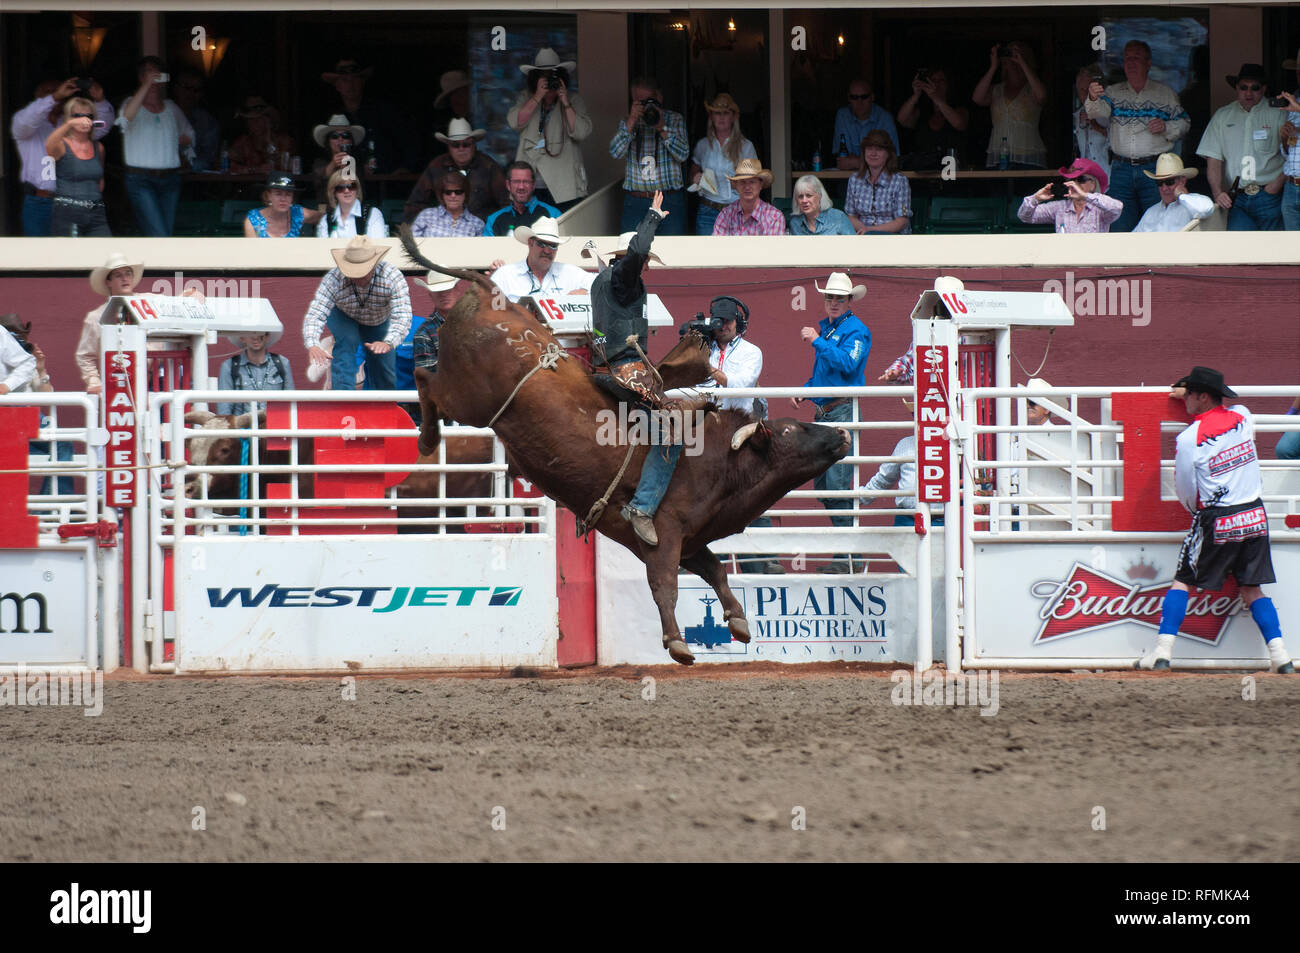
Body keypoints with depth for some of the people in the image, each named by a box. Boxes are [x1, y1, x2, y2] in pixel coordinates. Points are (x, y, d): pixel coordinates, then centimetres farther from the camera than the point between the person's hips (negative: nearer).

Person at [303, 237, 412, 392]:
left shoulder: (393, 277, -39)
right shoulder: (334, 279, -39)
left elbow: (402, 318, -46)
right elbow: (315, 314, -45)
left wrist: (388, 343, -66)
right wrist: (312, 345, -65)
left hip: (379, 321, 1)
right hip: (343, 316, -1)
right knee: (346, 340, -32)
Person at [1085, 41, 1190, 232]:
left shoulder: (1165, 93, 8)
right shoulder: (1113, 93, 11)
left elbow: (1184, 124, 11)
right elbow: (1099, 111, -9)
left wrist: (1166, 128, -10)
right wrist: (1093, 99, -32)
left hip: (1155, 168, -2)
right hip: (1121, 170, 2)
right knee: (1120, 228, 2)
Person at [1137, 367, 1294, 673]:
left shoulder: (1188, 438, -12)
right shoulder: (1242, 416, 2)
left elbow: (1185, 492, -4)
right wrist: (1190, 398, 37)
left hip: (1216, 521, -4)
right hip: (1255, 517, 4)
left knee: (1183, 581, 8)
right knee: (1251, 588, 11)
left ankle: (1162, 651, 0)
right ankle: (1280, 655, 0)